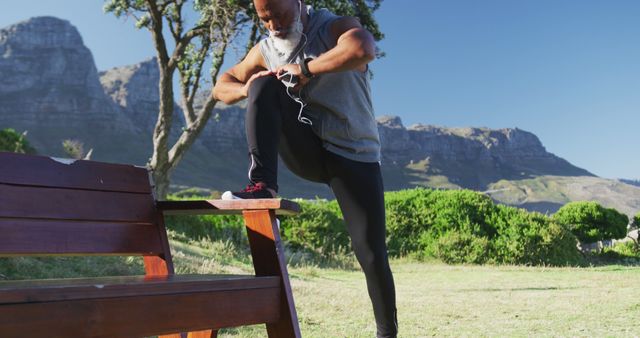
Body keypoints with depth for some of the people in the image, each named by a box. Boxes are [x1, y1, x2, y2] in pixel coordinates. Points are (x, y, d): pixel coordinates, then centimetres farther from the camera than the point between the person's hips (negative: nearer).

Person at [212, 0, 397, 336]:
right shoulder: (264, 51, 7)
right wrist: (247, 89, -12)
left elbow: (364, 49, -32)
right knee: (265, 85, -20)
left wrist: (306, 68, -27)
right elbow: (222, 86, 11)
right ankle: (262, 185, -28)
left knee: (372, 256, -7)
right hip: (306, 153, 3)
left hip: (354, 155, -3)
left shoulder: (336, 28, -8)